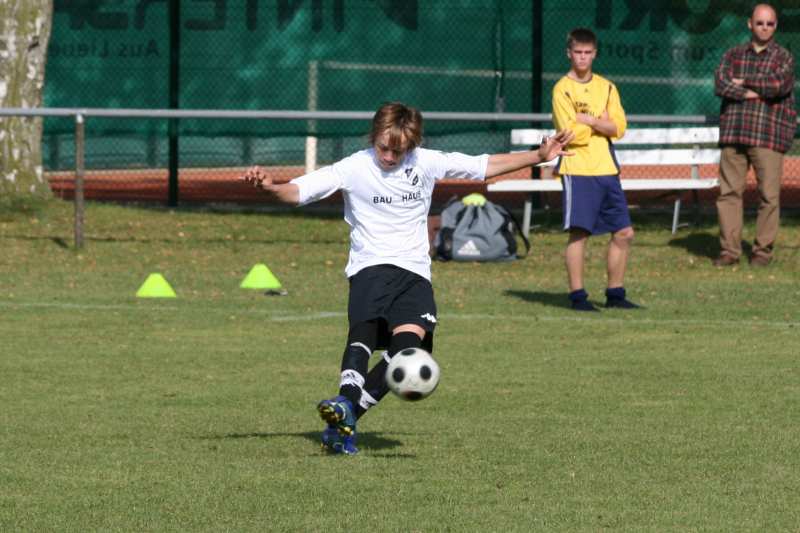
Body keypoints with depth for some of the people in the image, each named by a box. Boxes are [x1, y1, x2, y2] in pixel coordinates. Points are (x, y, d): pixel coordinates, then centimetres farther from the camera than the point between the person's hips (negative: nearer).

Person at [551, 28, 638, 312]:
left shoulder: (606, 88, 12)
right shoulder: (563, 89, -4)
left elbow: (619, 128, 2)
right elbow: (573, 133, -14)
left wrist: (588, 121, -11)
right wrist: (602, 123, -3)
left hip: (606, 169, 6)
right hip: (577, 170, -6)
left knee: (624, 232, 5)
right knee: (579, 233, -8)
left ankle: (615, 293, 15)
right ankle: (578, 296, -2)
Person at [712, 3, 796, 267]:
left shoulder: (784, 58, 6)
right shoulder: (733, 55, 13)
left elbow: (779, 84, -13)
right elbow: (721, 85, -3)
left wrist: (744, 82, -4)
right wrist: (755, 93, -12)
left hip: (768, 136, -2)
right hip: (734, 134, 2)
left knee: (768, 195, -4)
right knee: (729, 192, -1)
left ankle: (763, 250, 3)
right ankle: (729, 250, 3)